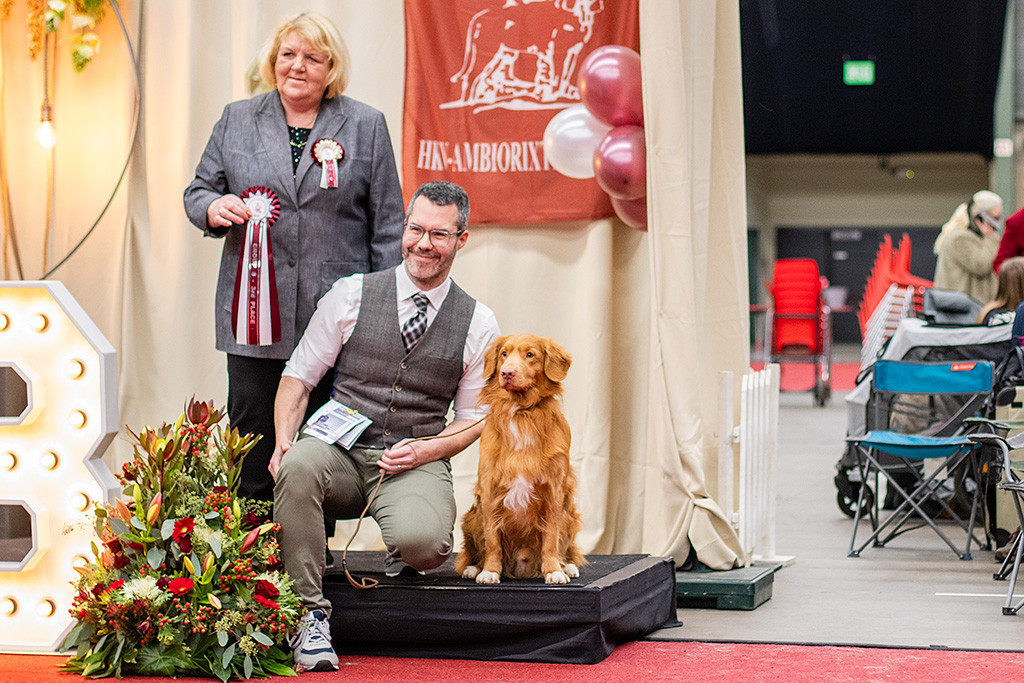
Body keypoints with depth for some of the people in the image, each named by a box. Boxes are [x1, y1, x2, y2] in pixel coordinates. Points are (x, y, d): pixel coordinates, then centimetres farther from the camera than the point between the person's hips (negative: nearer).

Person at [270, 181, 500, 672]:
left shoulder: (478, 324, 6)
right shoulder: (351, 295, 5)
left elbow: (473, 420, 11)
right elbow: (299, 376, 7)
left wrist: (425, 451, -9)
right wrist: (284, 439, -12)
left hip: (417, 462, -1)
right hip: (339, 451, 1)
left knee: (423, 542, -33)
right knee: (298, 465, -36)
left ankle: (404, 550, 9)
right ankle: (309, 614, -24)